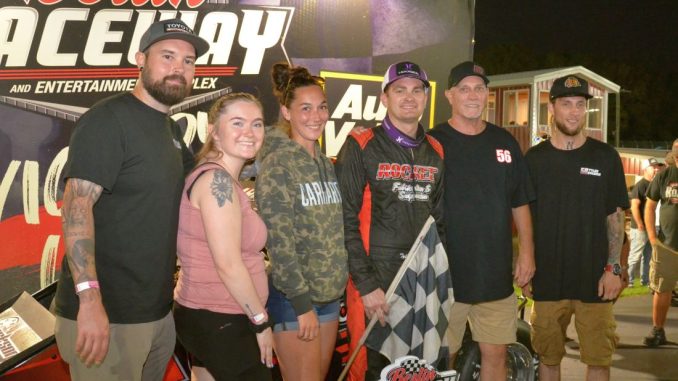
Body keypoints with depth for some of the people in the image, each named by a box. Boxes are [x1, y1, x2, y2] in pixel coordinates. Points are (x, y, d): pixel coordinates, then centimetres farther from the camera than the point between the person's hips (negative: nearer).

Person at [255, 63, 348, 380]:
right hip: (293, 297, -7)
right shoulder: (277, 163, -12)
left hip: (330, 294, 7)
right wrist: (302, 303, -18)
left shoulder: (326, 164, 11)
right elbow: (279, 241, -17)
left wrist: (338, 287, 10)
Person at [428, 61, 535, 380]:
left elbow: (520, 204, 15)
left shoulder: (504, 143, 10)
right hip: (446, 276, -4)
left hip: (496, 275, 4)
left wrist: (527, 251, 8)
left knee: (496, 354, 11)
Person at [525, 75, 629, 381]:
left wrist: (613, 268, -4)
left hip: (595, 279, -1)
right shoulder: (534, 158, 5)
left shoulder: (605, 157, 2)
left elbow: (615, 217, 3)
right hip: (547, 279, 1)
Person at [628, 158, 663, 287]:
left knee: (648, 256, 14)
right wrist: (640, 225, -19)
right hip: (640, 228, -8)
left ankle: (645, 280, 23)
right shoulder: (640, 185, -14)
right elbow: (634, 206, -19)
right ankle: (628, 281, 2)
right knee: (635, 256, -4)